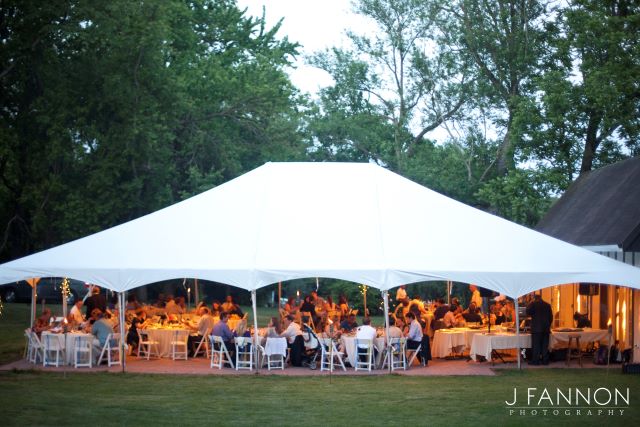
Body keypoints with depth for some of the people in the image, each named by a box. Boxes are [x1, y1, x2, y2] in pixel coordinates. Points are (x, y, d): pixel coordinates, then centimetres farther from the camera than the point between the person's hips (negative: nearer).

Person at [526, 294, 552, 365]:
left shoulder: (533, 304, -5)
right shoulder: (547, 305, 10)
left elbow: (528, 312, -6)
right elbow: (551, 317, 12)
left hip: (536, 328, -5)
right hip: (546, 329, 5)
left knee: (536, 345, -2)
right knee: (545, 345, 7)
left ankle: (535, 360, -4)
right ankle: (545, 360, 7)